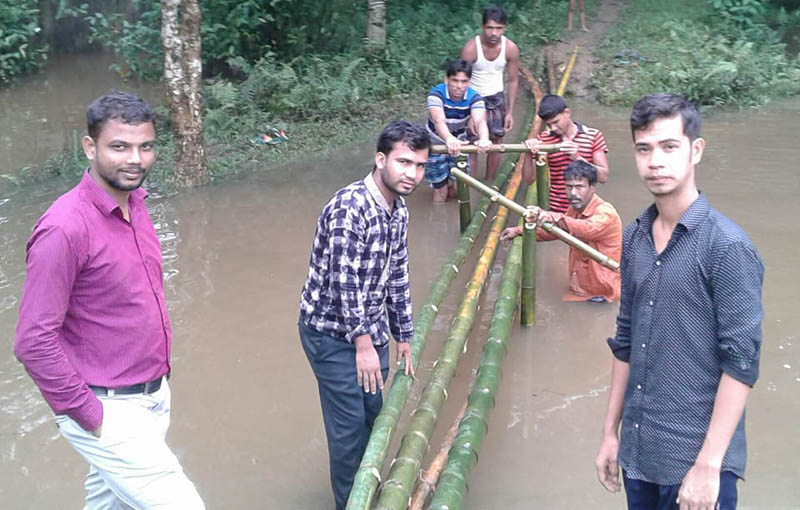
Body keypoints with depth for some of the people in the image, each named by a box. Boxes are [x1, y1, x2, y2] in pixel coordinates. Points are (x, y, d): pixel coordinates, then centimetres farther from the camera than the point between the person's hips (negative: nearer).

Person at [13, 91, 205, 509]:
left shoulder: (134, 202, 1)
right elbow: (34, 341, -22)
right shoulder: (65, 228, -24)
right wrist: (91, 416, -16)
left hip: (152, 397, 8)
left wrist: (158, 381, 14)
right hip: (109, 413, -8)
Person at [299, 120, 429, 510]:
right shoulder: (349, 207, -25)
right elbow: (343, 281, -25)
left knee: (374, 412, 17)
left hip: (370, 327, 8)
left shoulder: (398, 211, 2)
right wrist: (363, 344, -20)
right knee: (350, 425, 0)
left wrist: (403, 336, 14)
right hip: (332, 332, -8)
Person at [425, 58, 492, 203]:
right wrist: (449, 139, -70)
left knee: (457, 190, 6)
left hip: (459, 142, 3)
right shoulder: (436, 94, -30)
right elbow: (439, 121, -47)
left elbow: (480, 121, -41)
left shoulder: (474, 97, -23)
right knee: (441, 193, 3)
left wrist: (484, 139, -65)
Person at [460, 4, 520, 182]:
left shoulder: (511, 48, -16)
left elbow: (513, 80, -4)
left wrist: (510, 112, -5)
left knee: (496, 143, 9)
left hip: (496, 98, 3)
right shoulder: (471, 48, -25)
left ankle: (489, 184, 24)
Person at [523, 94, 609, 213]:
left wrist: (577, 158, -20)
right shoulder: (543, 140, 1)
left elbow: (603, 176, -7)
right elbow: (528, 179, 1)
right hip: (555, 212, 0)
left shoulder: (593, 136, 0)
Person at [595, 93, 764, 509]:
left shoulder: (728, 247, -14)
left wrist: (708, 465, -16)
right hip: (637, 452, 6)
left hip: (695, 459, -5)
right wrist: (611, 432, 12)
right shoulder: (635, 237, 4)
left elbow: (741, 363, -15)